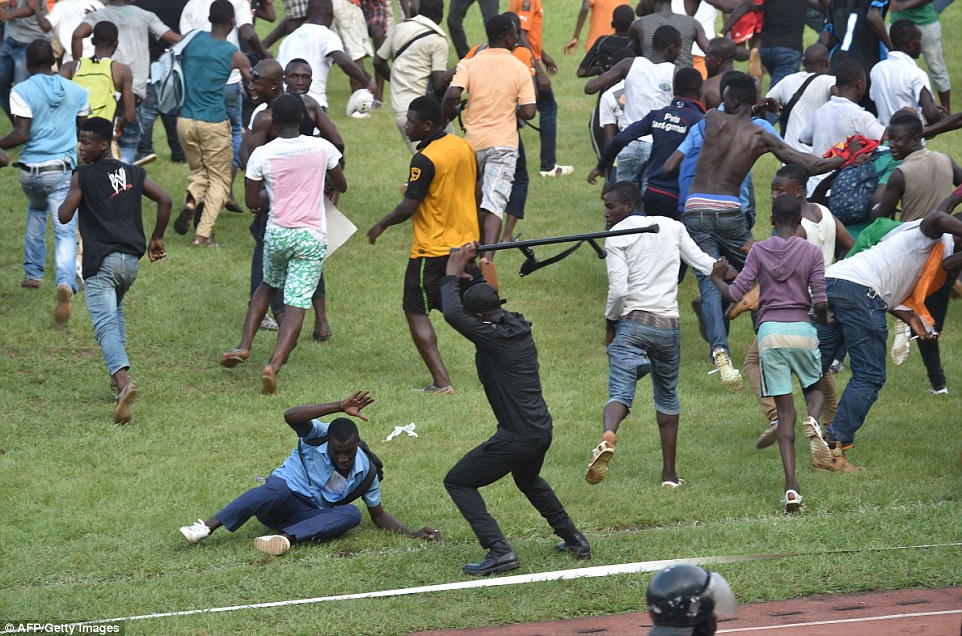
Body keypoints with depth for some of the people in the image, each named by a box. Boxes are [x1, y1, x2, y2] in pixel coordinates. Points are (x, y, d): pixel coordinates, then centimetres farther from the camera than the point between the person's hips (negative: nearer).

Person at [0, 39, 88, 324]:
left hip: (30, 172, 0)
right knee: (65, 231, -8)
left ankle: (33, 273, 34)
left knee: (36, 210, 32)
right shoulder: (76, 91, 6)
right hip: (63, 171, 0)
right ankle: (66, 283, -34)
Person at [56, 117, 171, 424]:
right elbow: (164, 200, 8)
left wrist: (65, 200, 15)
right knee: (115, 310, 31)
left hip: (100, 262, -6)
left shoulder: (82, 176, -4)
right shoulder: (133, 174, 12)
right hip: (131, 259, 6)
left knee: (106, 324, -15)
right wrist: (156, 238, 18)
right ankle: (118, 373, 27)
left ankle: (123, 379, -37)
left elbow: (64, 216, -7)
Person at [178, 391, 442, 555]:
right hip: (281, 499, -3)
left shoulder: (366, 472, -3)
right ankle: (207, 527, -51)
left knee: (351, 514, -28)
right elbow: (291, 416, -34)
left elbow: (378, 514, 9)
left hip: (312, 517, 3)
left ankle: (286, 538, -47)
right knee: (277, 489, -40)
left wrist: (412, 534, -7)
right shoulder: (318, 436, -13)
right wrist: (340, 407, -42)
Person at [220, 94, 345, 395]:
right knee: (297, 304, -5)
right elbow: (341, 186, 13)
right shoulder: (322, 148, -2)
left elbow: (252, 203, 1)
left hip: (277, 234, 1)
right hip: (312, 237, -1)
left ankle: (244, 347, 16)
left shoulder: (261, 155, -6)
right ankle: (274, 365, -23)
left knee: (268, 286, 28)